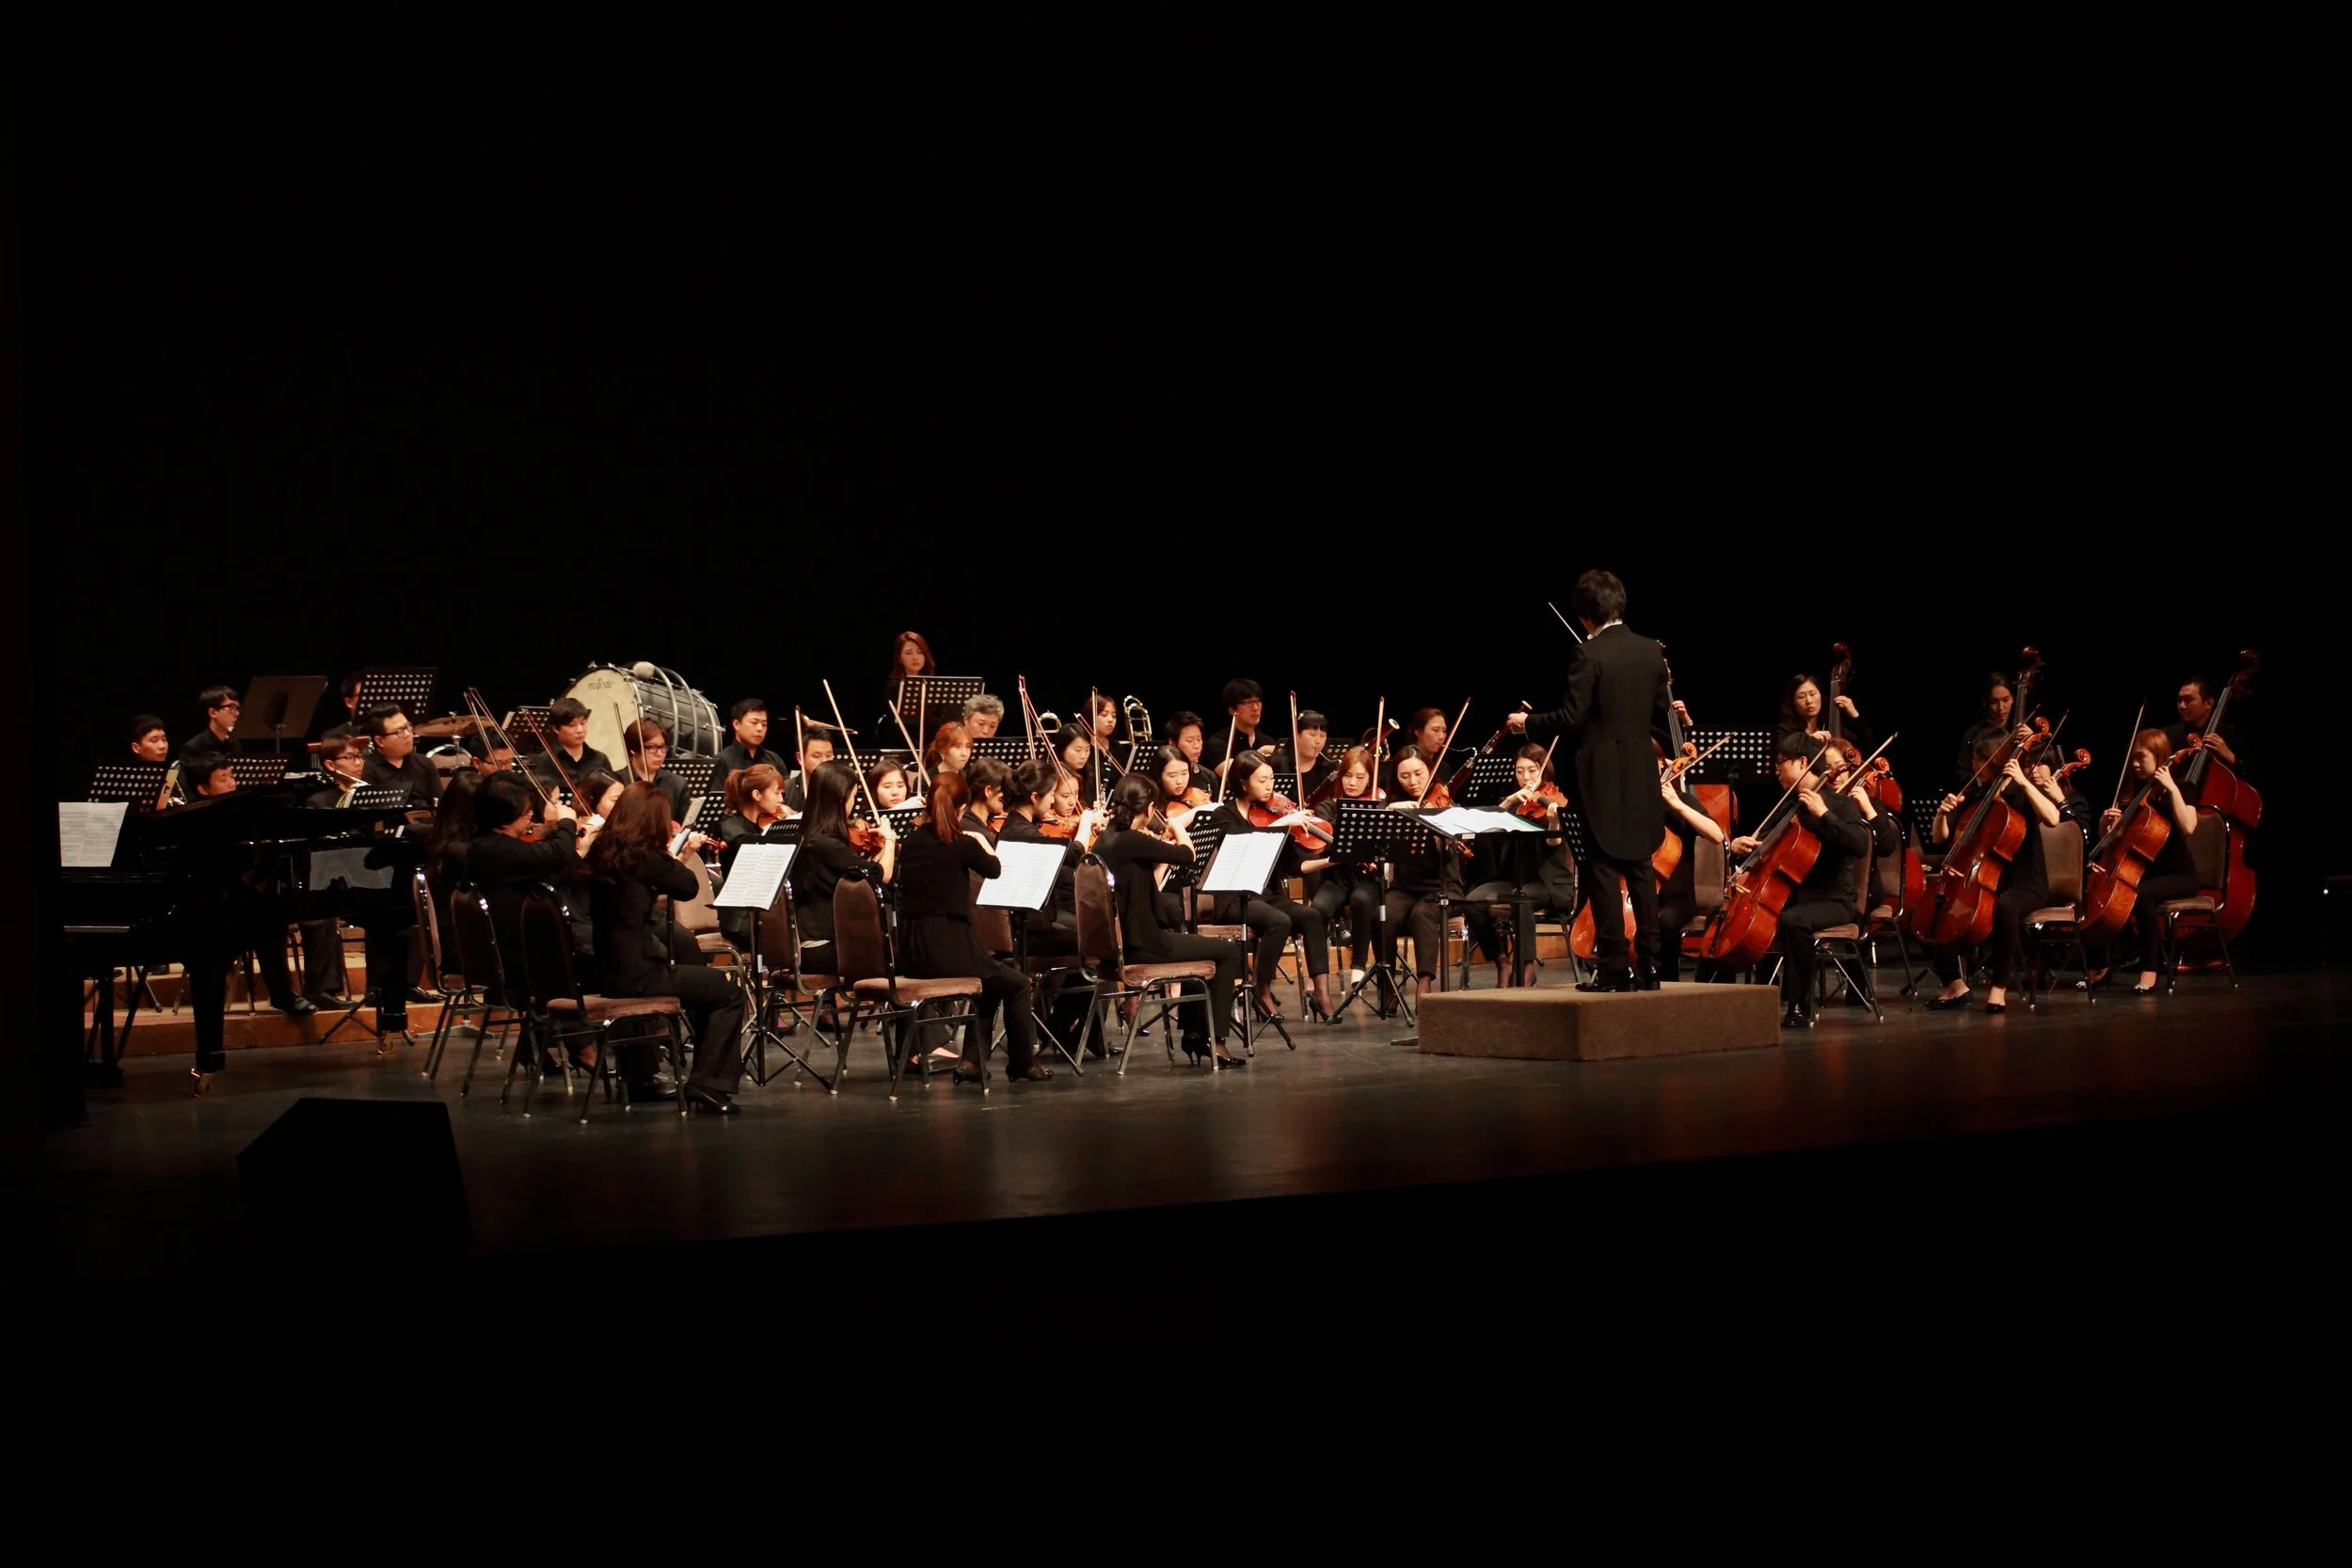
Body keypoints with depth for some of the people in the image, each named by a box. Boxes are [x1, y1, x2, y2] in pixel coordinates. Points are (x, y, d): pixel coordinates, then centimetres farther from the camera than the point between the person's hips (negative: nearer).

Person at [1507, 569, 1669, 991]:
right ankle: (1648, 965, 11)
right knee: (1640, 869, 11)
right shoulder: (1651, 652, 5)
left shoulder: (1589, 654, -13)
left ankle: (1614, 968, -3)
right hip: (1642, 775, 6)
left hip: (1603, 776, -6)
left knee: (1603, 870, -2)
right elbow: (1661, 710, 13)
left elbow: (1572, 716, -16)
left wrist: (1528, 723, -1)